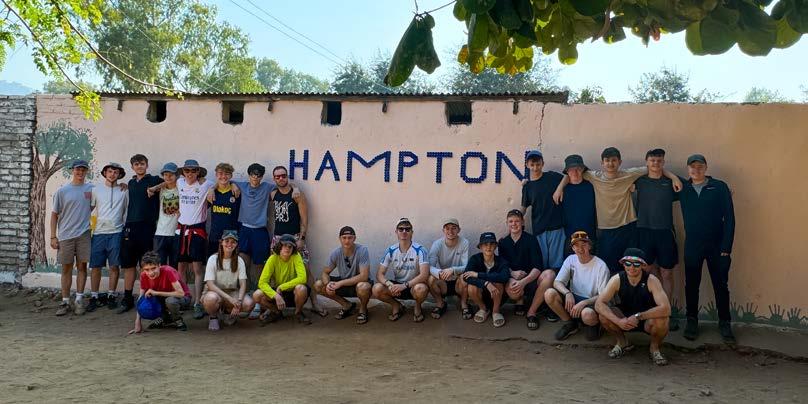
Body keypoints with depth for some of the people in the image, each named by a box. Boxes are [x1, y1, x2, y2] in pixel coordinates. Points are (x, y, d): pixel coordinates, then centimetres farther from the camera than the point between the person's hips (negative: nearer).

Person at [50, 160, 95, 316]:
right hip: (65, 236, -1)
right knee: (66, 268, 6)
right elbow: (54, 214, 4)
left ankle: (79, 300, 11)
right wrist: (53, 237, -1)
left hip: (84, 234, 1)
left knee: (82, 266, 3)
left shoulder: (91, 189, 5)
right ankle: (65, 302, 13)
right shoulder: (62, 191, 2)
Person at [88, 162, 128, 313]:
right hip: (98, 233, 1)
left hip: (116, 233, -1)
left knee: (114, 266, 2)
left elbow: (127, 211, 9)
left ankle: (110, 295, 14)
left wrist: (126, 230, 3)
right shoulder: (96, 189, 9)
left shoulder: (124, 191, 7)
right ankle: (94, 297, 12)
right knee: (95, 266, 2)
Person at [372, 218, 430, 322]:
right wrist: (389, 284, -28)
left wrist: (405, 285, -33)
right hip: (396, 285, 3)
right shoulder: (391, 251, -4)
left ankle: (417, 306, -1)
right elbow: (380, 274, -6)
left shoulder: (419, 250, -14)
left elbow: (424, 275, -23)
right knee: (376, 289, -24)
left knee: (421, 289, -38)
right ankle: (396, 306, 6)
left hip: (413, 285, -3)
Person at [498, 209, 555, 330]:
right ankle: (520, 301, 5)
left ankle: (532, 312, -18)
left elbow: (537, 267, -14)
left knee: (550, 274, -33)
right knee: (511, 288, -37)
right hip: (513, 278, 1)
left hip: (531, 278, 0)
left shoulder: (531, 239, -5)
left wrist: (524, 281, -31)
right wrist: (513, 273, -20)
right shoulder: (503, 242, 5)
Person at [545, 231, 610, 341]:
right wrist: (567, 293, -26)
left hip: (591, 302, -5)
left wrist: (583, 303, -29)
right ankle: (570, 324, -1)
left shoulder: (601, 266, -14)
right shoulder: (571, 260, -1)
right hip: (572, 299, 5)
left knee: (587, 314, -40)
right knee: (549, 294, -23)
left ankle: (593, 325, 1)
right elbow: (557, 282, -5)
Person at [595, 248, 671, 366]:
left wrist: (638, 316, -37)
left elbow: (666, 309, -35)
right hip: (625, 318, 2)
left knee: (661, 321, -35)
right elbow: (599, 304, -24)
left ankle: (654, 347, 0)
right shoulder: (617, 280, -17)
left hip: (647, 319, -2)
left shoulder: (651, 281, -24)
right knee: (604, 315, -25)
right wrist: (618, 321, -38)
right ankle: (622, 342, 6)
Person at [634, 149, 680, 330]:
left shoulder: (671, 182, 5)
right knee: (650, 272, 5)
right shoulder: (639, 181, 6)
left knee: (666, 273, 4)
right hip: (644, 232, 0)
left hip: (665, 233, 0)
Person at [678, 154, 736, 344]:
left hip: (717, 246, -2)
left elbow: (729, 218, -6)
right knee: (691, 285, 8)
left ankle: (724, 323, 16)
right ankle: (691, 321, 21)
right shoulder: (683, 189, 3)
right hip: (692, 246, 2)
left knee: (721, 285, 5)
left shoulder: (720, 187, -4)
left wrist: (726, 247, -11)